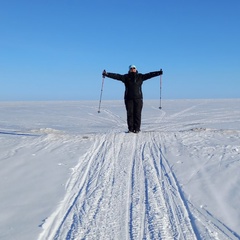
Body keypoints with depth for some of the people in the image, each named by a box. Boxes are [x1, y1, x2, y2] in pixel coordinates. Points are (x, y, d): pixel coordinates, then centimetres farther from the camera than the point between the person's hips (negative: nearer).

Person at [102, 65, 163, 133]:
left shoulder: (140, 77, 9)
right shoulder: (126, 77, 6)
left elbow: (149, 75, 5)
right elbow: (116, 76, -1)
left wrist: (159, 73, -2)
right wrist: (107, 74, -10)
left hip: (138, 98, 0)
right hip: (129, 98, 0)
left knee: (137, 113, -1)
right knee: (130, 113, -1)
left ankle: (137, 129, 5)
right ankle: (130, 129, 5)